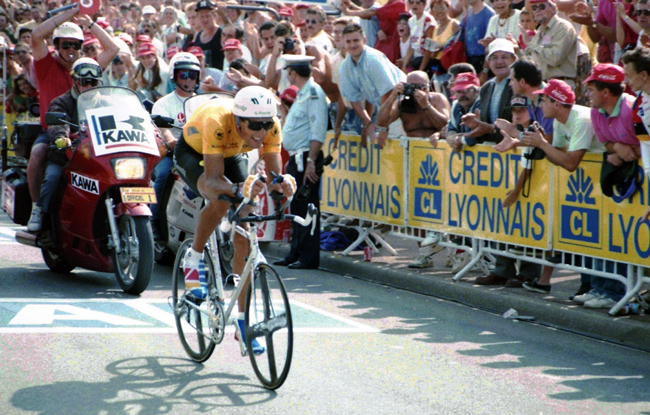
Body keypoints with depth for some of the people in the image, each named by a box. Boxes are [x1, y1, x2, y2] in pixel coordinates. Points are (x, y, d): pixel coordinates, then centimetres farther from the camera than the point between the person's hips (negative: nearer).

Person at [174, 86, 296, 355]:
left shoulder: (271, 127, -30)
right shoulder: (217, 122, -42)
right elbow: (213, 179, -45)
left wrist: (283, 183, -54)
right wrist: (239, 189, -65)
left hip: (232, 156, 4)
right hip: (193, 153, -4)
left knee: (243, 236, -7)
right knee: (221, 201, -37)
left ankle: (243, 322, -1)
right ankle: (194, 259, -11)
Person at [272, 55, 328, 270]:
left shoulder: (313, 92, -13)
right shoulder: (302, 93, 18)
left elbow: (318, 130, -20)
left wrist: (311, 161, -24)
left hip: (307, 159, -10)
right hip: (297, 159, 10)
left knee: (307, 207, -8)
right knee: (297, 208, 13)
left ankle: (309, 258, -6)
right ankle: (296, 254, 20)